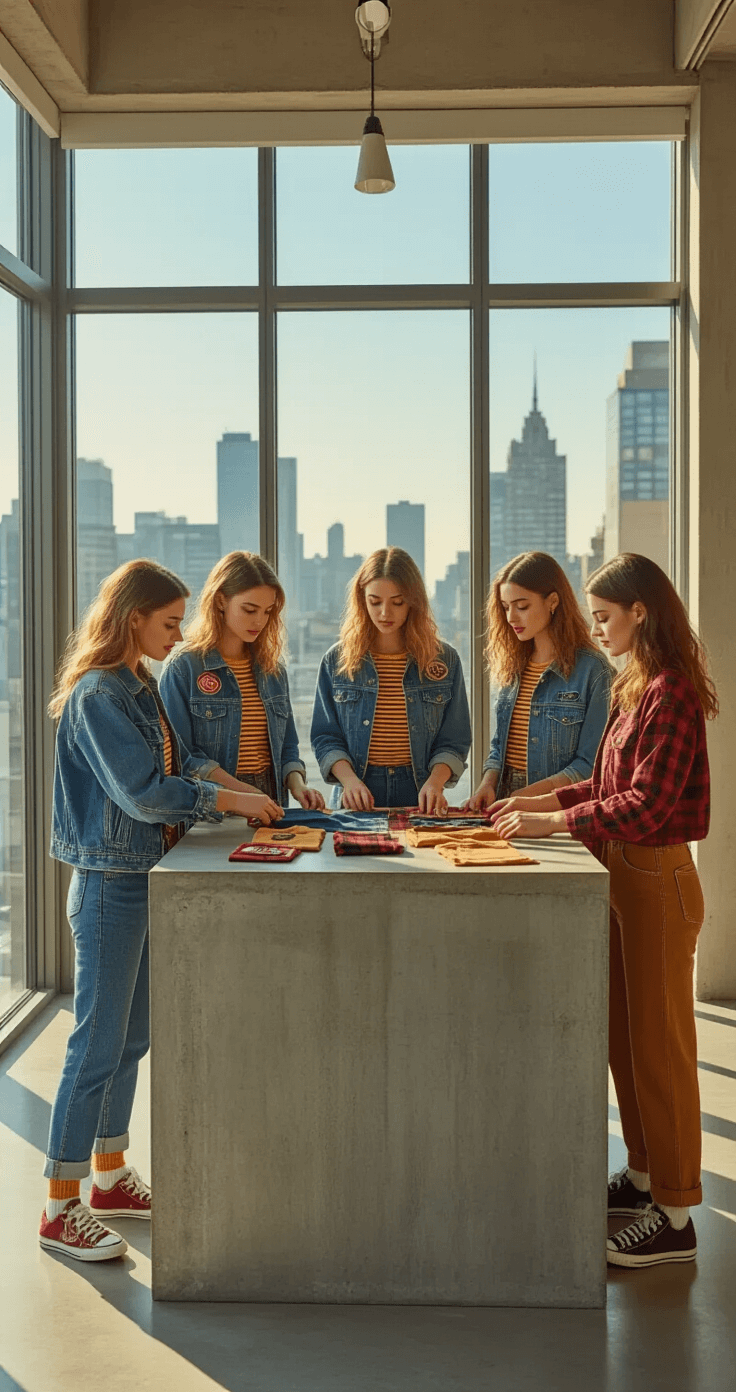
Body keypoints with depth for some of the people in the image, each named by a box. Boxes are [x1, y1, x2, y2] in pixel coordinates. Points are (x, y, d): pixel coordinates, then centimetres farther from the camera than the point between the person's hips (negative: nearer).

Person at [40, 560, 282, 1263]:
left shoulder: (142, 687, 12)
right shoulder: (97, 696, -17)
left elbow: (176, 764, 15)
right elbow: (143, 793, -22)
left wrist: (230, 785, -1)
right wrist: (232, 800, -16)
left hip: (143, 878, 9)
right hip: (110, 882, -9)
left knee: (130, 1037, 16)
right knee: (97, 1044, -4)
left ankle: (110, 1175, 30)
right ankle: (61, 1208, 8)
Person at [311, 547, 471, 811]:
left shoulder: (444, 660, 7)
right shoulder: (337, 660, 8)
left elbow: (453, 742, 7)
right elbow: (325, 738, 7)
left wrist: (434, 782, -11)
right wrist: (348, 779, -11)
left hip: (418, 800, 0)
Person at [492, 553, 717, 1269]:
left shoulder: (671, 691, -18)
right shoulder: (634, 687, 11)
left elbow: (647, 802, -23)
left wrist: (555, 821, -19)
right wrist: (544, 801, 8)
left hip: (656, 878, -10)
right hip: (623, 873, 10)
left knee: (659, 1045, -1)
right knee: (623, 1038, 18)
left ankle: (674, 1216, 11)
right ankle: (644, 1175, 33)